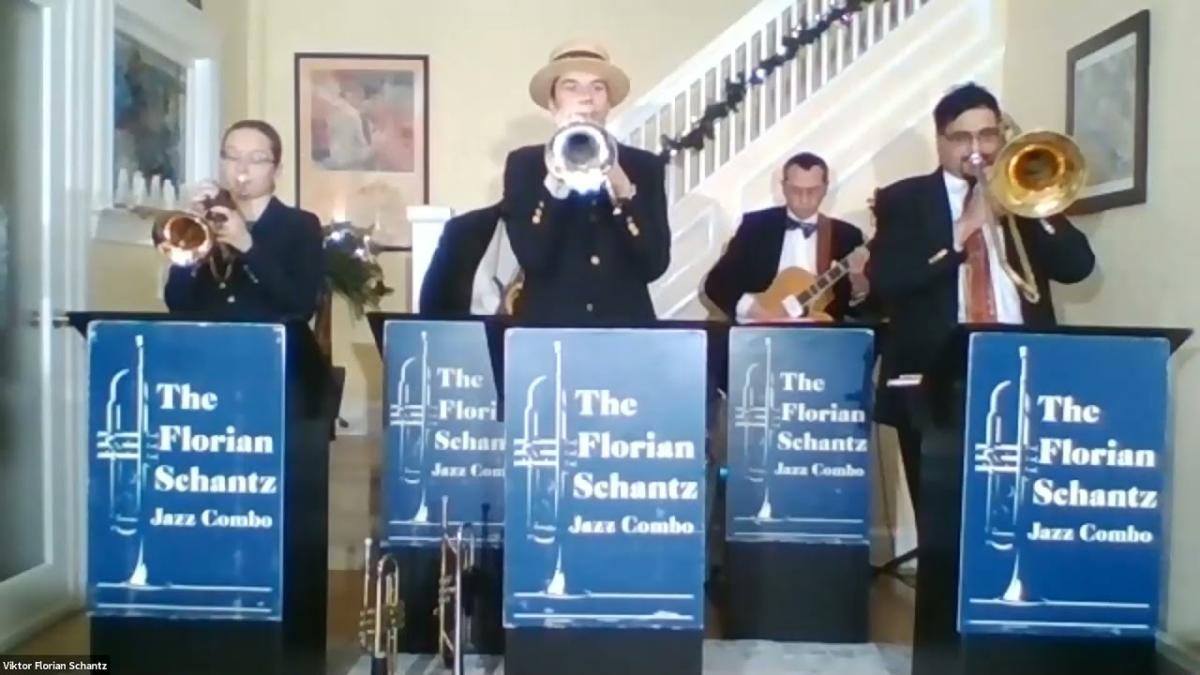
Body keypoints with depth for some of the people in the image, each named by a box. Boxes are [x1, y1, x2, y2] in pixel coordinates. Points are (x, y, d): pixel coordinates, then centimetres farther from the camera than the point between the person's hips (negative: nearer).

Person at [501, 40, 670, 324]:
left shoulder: (643, 166, 4)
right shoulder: (524, 163, 2)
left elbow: (656, 263, -6)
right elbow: (531, 257, -12)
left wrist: (622, 188, -16)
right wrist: (558, 173, -16)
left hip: (626, 324, 1)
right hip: (548, 323, -1)